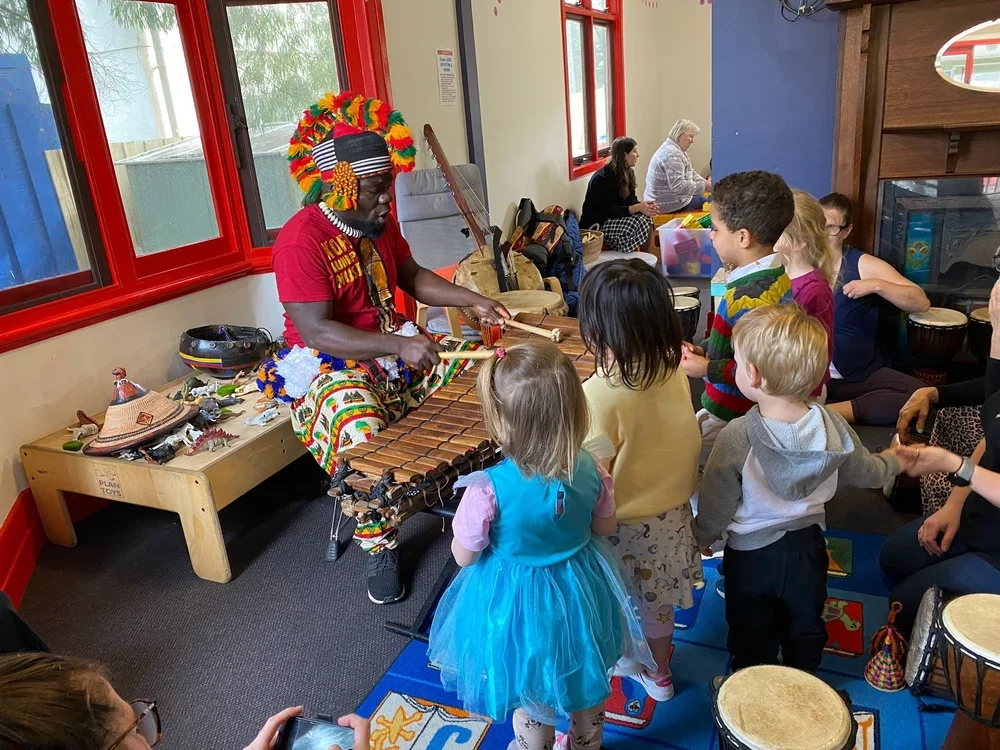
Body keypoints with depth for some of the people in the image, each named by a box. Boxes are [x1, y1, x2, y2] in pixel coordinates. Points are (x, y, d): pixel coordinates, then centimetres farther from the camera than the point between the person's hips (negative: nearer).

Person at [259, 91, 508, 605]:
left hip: (397, 345, 8)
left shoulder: (379, 221, 4)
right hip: (328, 365, -7)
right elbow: (316, 332, -27)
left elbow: (413, 277, 15)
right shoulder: (301, 240, -21)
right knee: (360, 431, -35)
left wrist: (472, 301, -1)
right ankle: (380, 549, -11)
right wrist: (400, 347, -35)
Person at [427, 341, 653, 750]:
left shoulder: (487, 490, -34)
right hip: (580, 596, 4)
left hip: (516, 606, -4)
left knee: (531, 698, 26)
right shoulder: (590, 470, -21)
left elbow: (464, 556, -18)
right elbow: (604, 527, -3)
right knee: (587, 690, 32)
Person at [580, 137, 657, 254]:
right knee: (638, 224, -25)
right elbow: (609, 211, -26)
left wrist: (644, 206, -22)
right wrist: (638, 207, -32)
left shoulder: (627, 172, 5)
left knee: (647, 218, -13)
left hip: (612, 218, 9)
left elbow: (631, 200, 1)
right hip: (596, 224, -9)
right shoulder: (602, 178, -22)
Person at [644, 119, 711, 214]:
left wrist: (707, 184, 2)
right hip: (668, 204, -11)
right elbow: (678, 186, -30)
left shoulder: (676, 150, 12)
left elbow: (691, 173, 17)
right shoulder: (672, 154, -23)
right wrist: (704, 186, -26)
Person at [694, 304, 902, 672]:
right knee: (805, 629, 28)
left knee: (752, 640, 20)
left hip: (751, 556, -4)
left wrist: (702, 538, 1)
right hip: (808, 548, 4)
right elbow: (868, 473, 0)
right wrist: (895, 459, 23)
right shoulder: (831, 425, -18)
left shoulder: (737, 437, -31)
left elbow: (716, 505, -20)